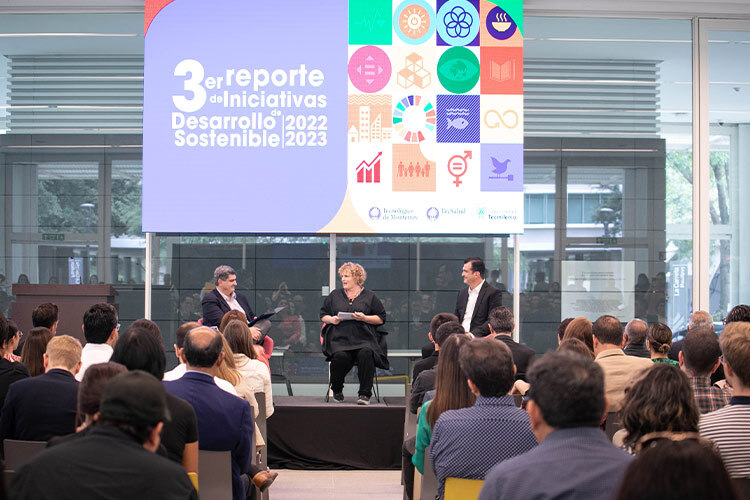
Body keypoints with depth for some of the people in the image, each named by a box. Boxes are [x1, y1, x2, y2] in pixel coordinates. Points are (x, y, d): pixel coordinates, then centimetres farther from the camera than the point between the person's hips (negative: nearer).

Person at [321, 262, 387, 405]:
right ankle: (337, 391, -5)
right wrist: (331, 319, -1)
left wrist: (364, 318, -7)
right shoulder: (334, 295, 19)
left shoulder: (369, 296, 12)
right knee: (340, 356, -31)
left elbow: (381, 318, 10)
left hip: (363, 338, -1)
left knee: (365, 354, -34)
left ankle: (364, 393, -22)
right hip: (339, 338, 1)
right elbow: (323, 315, 22)